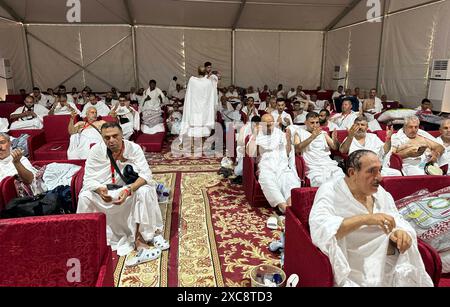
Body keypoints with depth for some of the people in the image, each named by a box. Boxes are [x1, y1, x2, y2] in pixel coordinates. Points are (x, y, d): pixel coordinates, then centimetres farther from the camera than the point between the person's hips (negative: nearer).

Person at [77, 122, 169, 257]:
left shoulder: (134, 148, -16)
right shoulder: (96, 151, -12)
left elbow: (145, 174, -24)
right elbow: (88, 179, -13)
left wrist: (128, 190, -41)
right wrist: (99, 189, -36)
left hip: (130, 187, -1)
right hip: (104, 191, 2)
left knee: (145, 191, -31)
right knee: (84, 197, -24)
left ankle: (140, 237, -17)